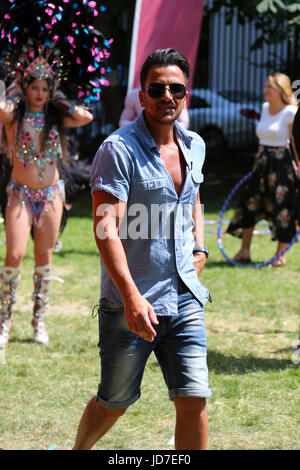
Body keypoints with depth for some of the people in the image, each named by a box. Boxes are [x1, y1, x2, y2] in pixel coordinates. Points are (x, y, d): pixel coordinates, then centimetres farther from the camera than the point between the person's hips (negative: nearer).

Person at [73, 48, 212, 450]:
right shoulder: (118, 150, -13)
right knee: (114, 403, 9)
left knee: (194, 399, -4)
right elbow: (106, 228, -21)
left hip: (185, 300, 5)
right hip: (130, 303, -5)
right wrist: (131, 297, -30)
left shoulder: (194, 146, 9)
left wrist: (199, 246, 14)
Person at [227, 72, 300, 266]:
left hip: (281, 163, -7)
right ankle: (245, 251, 14)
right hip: (262, 162, 7)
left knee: (282, 207, -1)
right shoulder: (265, 108, 10)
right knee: (249, 202, 5)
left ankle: (280, 254, 10)